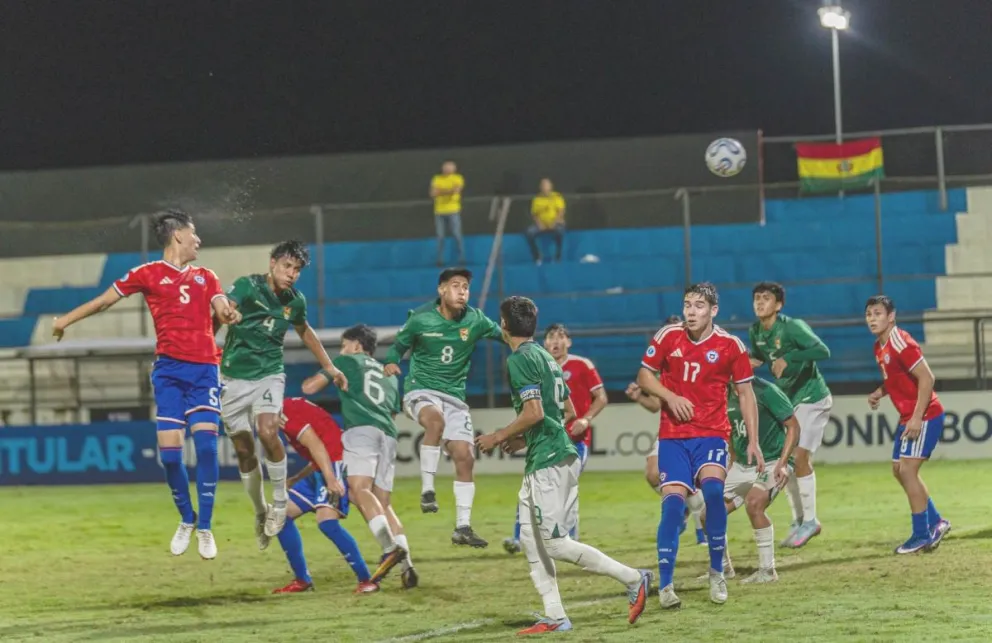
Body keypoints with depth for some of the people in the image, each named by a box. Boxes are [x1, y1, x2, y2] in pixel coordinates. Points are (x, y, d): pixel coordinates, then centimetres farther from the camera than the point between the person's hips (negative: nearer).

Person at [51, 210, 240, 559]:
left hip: (205, 369, 2)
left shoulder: (205, 277, 17)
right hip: (169, 369, -2)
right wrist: (67, 319, 9)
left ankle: (205, 528, -3)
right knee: (169, 451, -7)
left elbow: (222, 308, 4)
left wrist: (228, 314, -19)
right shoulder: (149, 274, 7)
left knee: (206, 445, -12)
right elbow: (105, 299, 10)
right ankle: (186, 521, 15)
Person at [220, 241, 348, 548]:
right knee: (244, 450, 3)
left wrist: (329, 367, 29)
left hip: (269, 375, 1)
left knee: (268, 432, -25)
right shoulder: (247, 286, -12)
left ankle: (279, 502, -7)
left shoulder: (294, 301, 3)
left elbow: (305, 332, 24)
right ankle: (260, 511, 24)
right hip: (234, 378, -1)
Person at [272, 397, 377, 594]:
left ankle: (366, 580, -21)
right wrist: (295, 480, 25)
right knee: (283, 515, 10)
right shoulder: (294, 407, 21)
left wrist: (331, 479, -28)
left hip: (335, 466, -11)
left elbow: (315, 444, -20)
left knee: (326, 521, -26)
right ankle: (302, 580, 14)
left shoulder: (284, 411, -9)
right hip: (320, 470, 11)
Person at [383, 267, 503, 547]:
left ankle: (463, 527, 6)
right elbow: (398, 346, 5)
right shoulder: (420, 319, -7)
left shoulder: (475, 321, -1)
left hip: (454, 396, 4)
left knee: (465, 456, -4)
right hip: (421, 390, -4)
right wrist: (391, 363, -15)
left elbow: (503, 335, 9)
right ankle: (427, 490, -30)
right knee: (436, 420, -38)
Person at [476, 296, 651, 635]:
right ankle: (555, 616, 6)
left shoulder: (520, 359, -11)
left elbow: (534, 413, -20)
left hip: (548, 462, -10)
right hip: (561, 455, 10)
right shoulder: (545, 356, 18)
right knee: (530, 539, 10)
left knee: (556, 543, -8)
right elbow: (569, 411, 21)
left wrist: (499, 436, -7)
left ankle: (633, 579, -7)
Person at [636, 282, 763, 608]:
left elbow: (746, 394, 5)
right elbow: (645, 375, 9)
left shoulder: (731, 346, -2)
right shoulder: (667, 337, -1)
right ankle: (665, 585, -5)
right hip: (673, 435, 1)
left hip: (712, 435, -1)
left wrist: (753, 442, 1)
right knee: (673, 503, -12)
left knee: (713, 489, -26)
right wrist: (669, 396, -11)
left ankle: (717, 572, -9)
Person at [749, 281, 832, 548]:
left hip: (811, 398, -8)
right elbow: (757, 356, 19)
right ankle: (798, 521, 17)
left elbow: (823, 351, -31)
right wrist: (751, 362, -5)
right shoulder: (755, 332, 0)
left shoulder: (792, 327, -21)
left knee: (799, 457, -13)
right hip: (787, 400, 8)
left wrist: (788, 358, -37)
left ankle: (810, 521, -2)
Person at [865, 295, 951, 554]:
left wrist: (917, 418, -26)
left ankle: (921, 535, -5)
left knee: (907, 469, -12)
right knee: (899, 470, 13)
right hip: (908, 417, 10)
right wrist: (879, 393, 3)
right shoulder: (880, 347, 9)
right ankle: (936, 522, 24)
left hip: (925, 416, -10)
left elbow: (927, 378, -23)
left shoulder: (900, 343, -20)